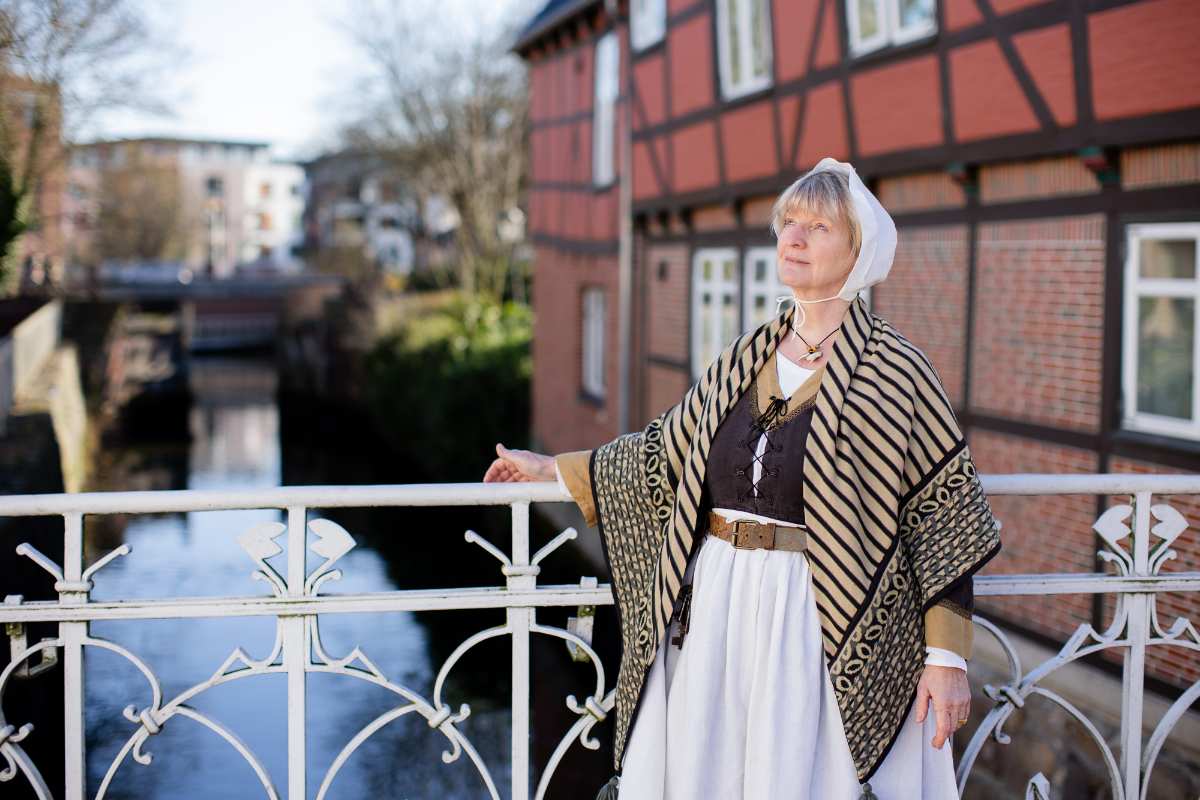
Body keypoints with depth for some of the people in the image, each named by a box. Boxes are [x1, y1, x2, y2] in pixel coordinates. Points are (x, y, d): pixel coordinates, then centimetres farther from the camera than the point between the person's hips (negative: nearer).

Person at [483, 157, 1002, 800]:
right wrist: (556, 471, 26)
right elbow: (671, 454, 21)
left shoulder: (894, 372, -6)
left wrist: (948, 659, -10)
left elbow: (945, 512, -6)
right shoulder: (742, 361, 9)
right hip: (715, 620, 5)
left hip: (830, 635, -5)